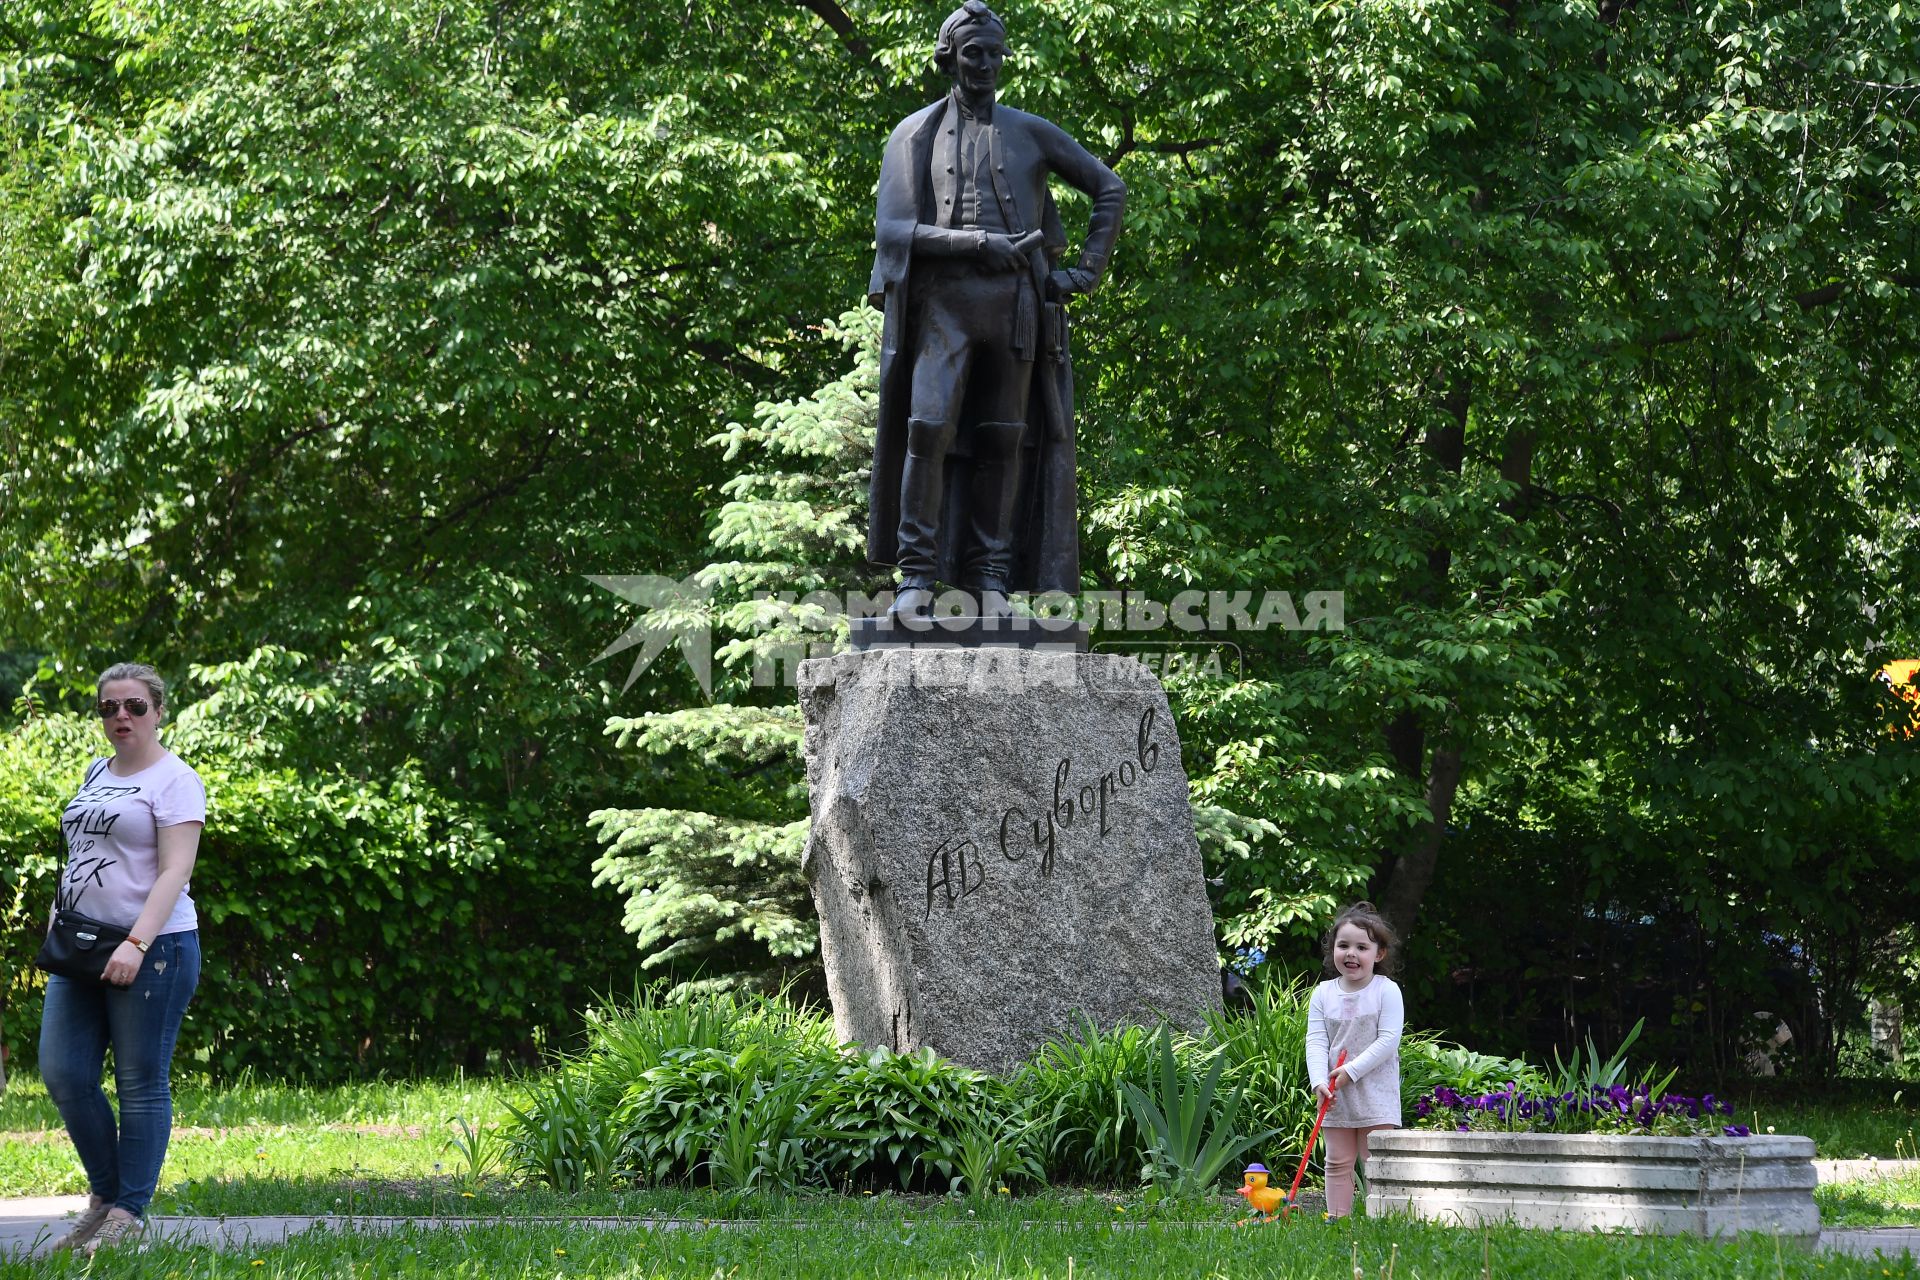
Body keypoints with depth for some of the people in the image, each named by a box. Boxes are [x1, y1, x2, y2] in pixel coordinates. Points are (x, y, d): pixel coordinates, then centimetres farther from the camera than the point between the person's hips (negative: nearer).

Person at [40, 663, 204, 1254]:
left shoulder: (174, 780, -6)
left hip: (152, 948, -7)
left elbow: (174, 872, -15)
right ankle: (104, 1197, 18)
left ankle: (128, 1216, 3)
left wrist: (135, 945, -25)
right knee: (63, 1073, 3)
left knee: (140, 1083, -3)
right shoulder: (96, 773, 17)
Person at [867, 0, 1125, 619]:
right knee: (929, 427, -16)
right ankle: (917, 573, -13)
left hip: (1015, 303, 2)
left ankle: (989, 575, 3)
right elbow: (893, 230, -3)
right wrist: (980, 242, -13)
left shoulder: (1032, 133, 13)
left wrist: (1089, 269, 9)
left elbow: (1110, 188, 19)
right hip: (945, 299, -2)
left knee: (1004, 439, 0)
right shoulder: (915, 134, 8)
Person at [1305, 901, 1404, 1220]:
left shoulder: (1387, 991, -6)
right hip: (1335, 1096, 4)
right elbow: (1316, 1041, 0)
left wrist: (1351, 1070, -19)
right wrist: (1320, 1081, -15)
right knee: (1338, 1163, 5)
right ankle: (1336, 1219, 7)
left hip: (1376, 1094, -4)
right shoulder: (1323, 993, 4)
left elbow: (1388, 1040, -13)